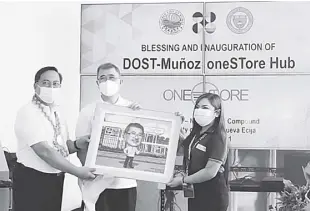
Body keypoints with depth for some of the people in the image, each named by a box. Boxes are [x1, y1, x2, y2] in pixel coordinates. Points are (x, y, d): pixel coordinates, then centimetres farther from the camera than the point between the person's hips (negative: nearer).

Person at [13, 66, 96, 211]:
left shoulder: (57, 113, 9)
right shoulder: (28, 112, -18)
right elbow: (44, 151, -25)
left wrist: (76, 144, -6)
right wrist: (77, 171, -24)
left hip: (56, 180, 8)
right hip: (31, 181, -8)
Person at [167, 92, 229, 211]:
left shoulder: (217, 138, -17)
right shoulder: (196, 134, 8)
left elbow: (210, 172, -23)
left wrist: (183, 180, -14)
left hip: (212, 196, -8)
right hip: (195, 192, 8)